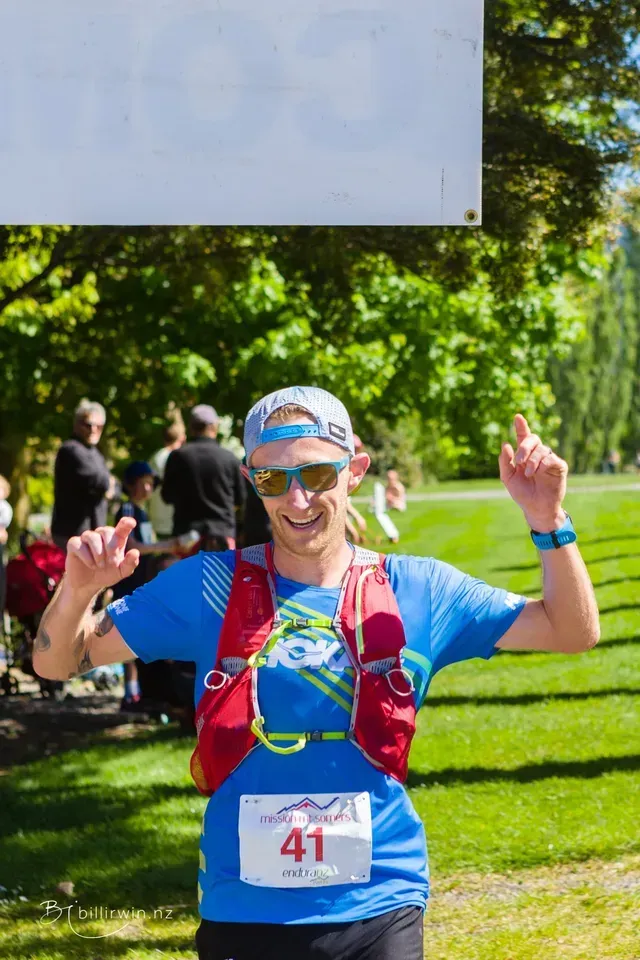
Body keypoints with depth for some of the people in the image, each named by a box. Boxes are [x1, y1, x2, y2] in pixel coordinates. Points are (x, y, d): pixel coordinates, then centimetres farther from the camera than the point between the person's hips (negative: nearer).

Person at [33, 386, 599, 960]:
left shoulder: (417, 591, 0)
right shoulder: (209, 588, -2)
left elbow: (573, 633, 3)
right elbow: (59, 661, 1)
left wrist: (549, 524, -13)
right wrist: (79, 589, -20)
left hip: (379, 911, 0)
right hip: (240, 911, 0)